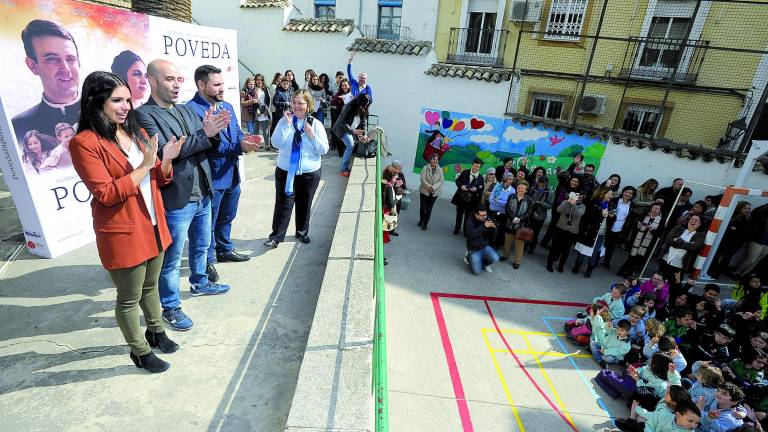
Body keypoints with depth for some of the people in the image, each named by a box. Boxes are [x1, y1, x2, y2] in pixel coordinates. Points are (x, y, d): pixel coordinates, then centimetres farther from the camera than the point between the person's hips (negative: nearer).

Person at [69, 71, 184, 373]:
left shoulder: (136, 133, 7)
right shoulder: (84, 143, -15)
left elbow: (160, 179, 9)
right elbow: (106, 194, -19)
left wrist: (166, 159, -12)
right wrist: (144, 165, -23)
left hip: (153, 227, 7)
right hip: (122, 235, -6)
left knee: (150, 287, 24)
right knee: (129, 299, 11)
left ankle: (156, 331, 44)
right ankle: (139, 351, 30)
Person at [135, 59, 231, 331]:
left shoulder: (186, 110, 10)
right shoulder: (144, 115, -12)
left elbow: (207, 146, 7)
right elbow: (163, 152, -24)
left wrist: (213, 132, -15)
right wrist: (204, 133, -27)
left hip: (202, 195, 7)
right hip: (176, 201, -7)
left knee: (201, 246, 25)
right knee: (172, 259, 8)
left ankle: (199, 283, 47)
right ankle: (170, 307, 26)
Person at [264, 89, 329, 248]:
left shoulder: (316, 124, -1)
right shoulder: (284, 121, -1)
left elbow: (324, 150, -4)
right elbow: (276, 144, -13)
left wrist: (312, 135, -16)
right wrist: (287, 125, -18)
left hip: (310, 173, 1)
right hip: (285, 172, -1)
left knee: (304, 205, 13)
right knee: (283, 204, 1)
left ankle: (302, 232, 32)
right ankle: (276, 236, 12)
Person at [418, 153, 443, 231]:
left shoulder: (440, 170, -1)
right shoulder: (425, 168, -6)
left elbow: (441, 181, -5)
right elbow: (423, 179, -12)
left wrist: (434, 187, -19)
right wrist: (429, 187, -18)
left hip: (434, 193, 1)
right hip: (424, 191, -1)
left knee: (429, 209, 5)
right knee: (423, 207, 8)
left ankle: (425, 224, 17)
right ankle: (421, 220, 32)